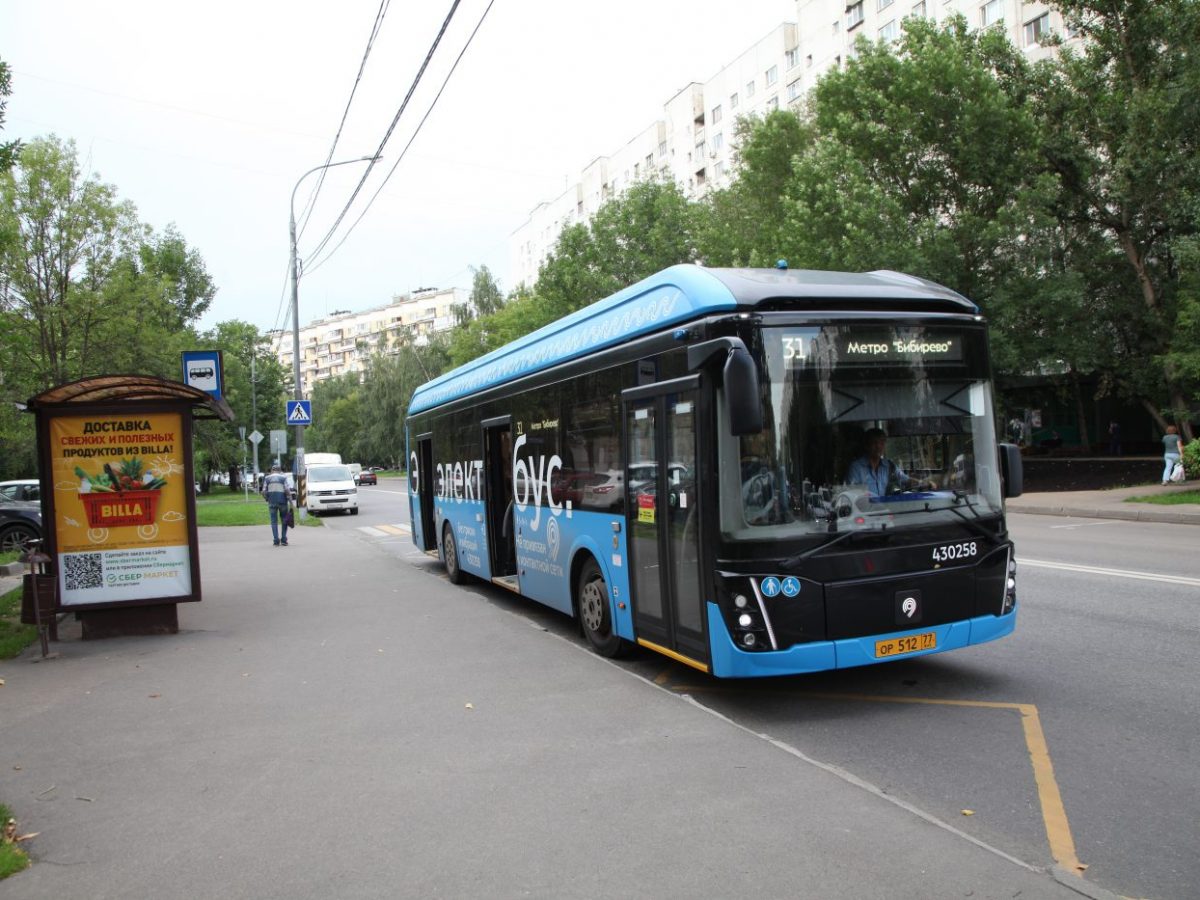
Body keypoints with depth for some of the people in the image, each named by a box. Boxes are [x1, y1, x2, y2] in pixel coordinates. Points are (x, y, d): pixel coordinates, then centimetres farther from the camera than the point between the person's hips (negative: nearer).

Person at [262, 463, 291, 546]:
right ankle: (283, 540, 5)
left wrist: (267, 499, 16)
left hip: (272, 502, 1)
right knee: (284, 521, 10)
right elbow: (287, 490, -9)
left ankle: (276, 541, -1)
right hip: (282, 501, -1)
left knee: (274, 521, 6)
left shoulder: (267, 478, 5)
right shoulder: (283, 477, 0)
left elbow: (263, 491, 0)